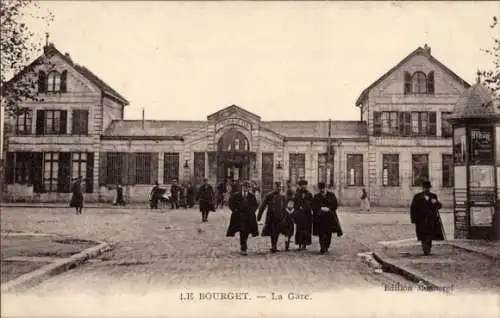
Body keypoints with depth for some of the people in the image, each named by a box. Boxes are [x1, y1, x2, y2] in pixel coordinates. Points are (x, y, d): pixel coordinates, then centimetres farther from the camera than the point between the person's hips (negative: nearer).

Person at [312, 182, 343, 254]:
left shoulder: (331, 195, 6)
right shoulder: (316, 197, 7)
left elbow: (336, 204, 1)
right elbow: (314, 207, 1)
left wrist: (328, 208, -14)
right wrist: (321, 208, -16)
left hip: (330, 217, 1)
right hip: (320, 218, -1)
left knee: (329, 233, 4)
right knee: (321, 233, -7)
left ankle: (326, 247, 19)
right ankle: (322, 248, -8)